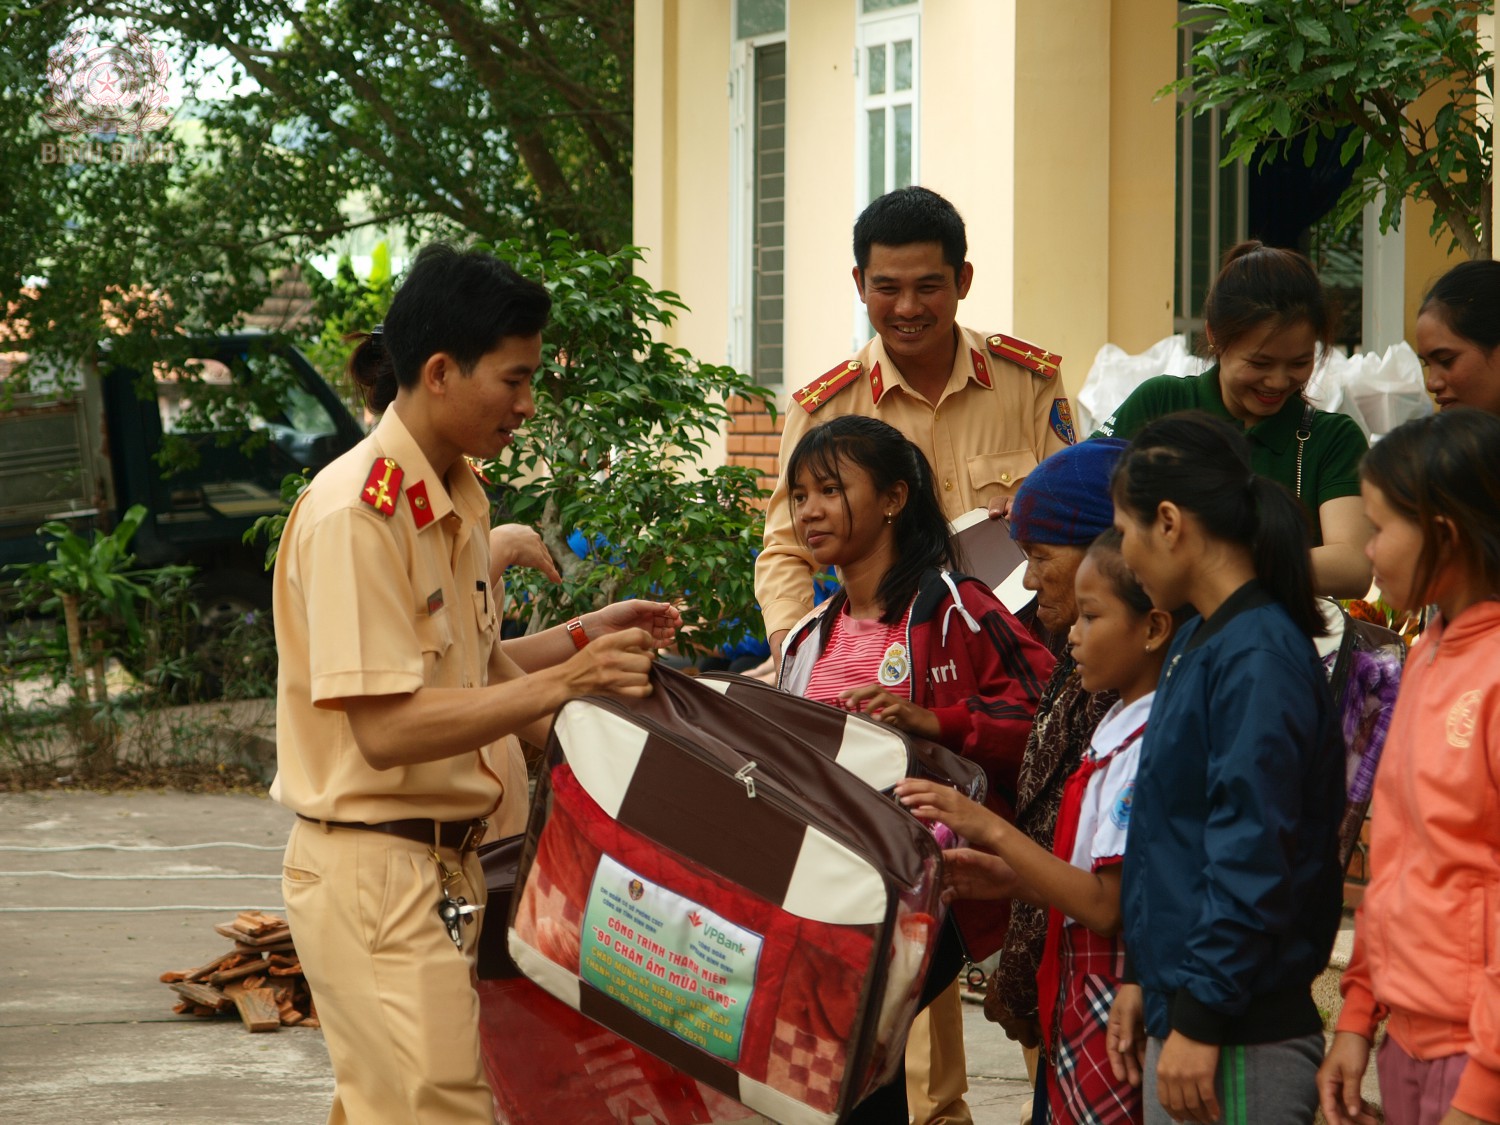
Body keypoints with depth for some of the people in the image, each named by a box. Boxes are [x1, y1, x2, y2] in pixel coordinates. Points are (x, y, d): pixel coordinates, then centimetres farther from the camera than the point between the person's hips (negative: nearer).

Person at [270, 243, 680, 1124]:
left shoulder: (458, 500, 12)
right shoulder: (355, 513, -17)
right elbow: (386, 727, -23)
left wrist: (587, 638, 10)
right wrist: (558, 685, -27)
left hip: (447, 866, 9)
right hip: (376, 871, -9)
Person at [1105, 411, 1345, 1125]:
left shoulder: (1256, 657, -16)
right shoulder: (1195, 642, 14)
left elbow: (1251, 853, -21)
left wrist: (1200, 1018, -20)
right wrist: (1143, 980, 20)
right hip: (1181, 1010, 9)